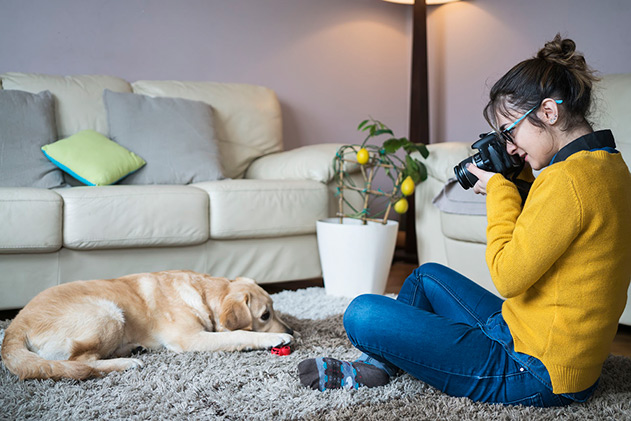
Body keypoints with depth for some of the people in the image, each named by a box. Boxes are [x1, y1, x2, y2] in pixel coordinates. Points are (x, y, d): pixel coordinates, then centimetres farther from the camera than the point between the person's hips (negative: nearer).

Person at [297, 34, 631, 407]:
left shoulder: (569, 177, -25)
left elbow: (507, 276, -23)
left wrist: (499, 190, -12)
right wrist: (515, 185, 6)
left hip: (535, 374, -10)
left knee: (362, 315, -9)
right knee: (428, 276, 26)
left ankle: (379, 365, 25)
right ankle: (375, 366, 32)